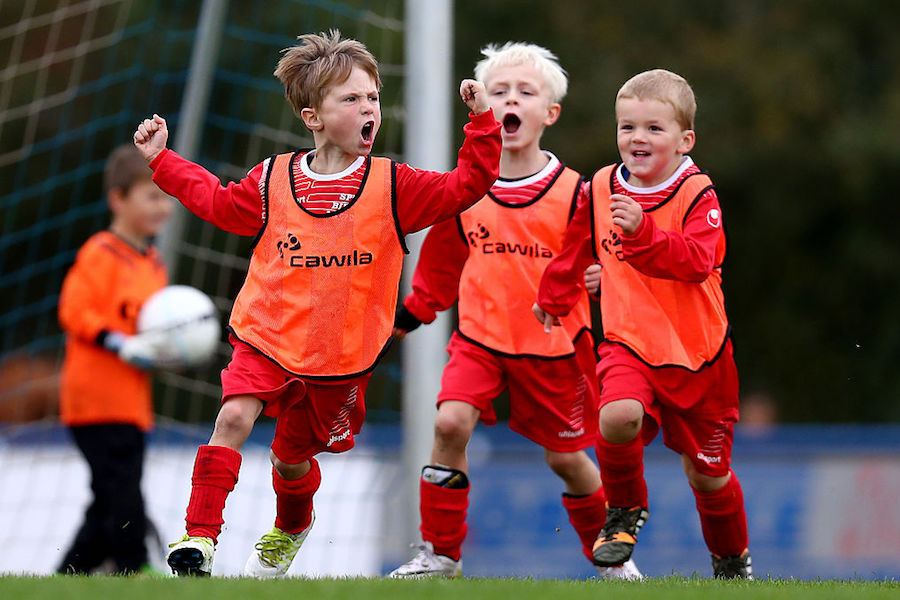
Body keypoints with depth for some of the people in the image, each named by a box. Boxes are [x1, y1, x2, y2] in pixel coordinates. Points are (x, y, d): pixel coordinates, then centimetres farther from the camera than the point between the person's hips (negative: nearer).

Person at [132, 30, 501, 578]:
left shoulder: (391, 186, -5)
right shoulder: (272, 180, -1)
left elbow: (465, 188, -9)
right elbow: (220, 204, 18)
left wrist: (482, 124, -18)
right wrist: (162, 160, 15)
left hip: (340, 356, 0)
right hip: (267, 337, 0)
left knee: (293, 457, 15)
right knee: (235, 418, -24)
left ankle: (291, 526, 49)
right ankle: (199, 536, -21)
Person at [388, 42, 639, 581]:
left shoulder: (571, 192, -6)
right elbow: (440, 265, 15)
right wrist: (409, 315, 18)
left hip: (552, 343, -1)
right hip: (480, 334, 1)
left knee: (566, 457, 7)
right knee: (451, 423, -20)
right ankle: (440, 555, -9)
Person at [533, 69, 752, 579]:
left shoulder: (697, 194, -11)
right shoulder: (599, 190, 1)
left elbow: (696, 261, -27)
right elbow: (575, 252, 21)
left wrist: (642, 231, -40)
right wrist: (554, 301, 35)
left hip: (697, 351, -2)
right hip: (628, 343, 2)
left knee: (707, 471, 9)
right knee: (617, 416, -30)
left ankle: (732, 559, 37)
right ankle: (625, 511, -1)